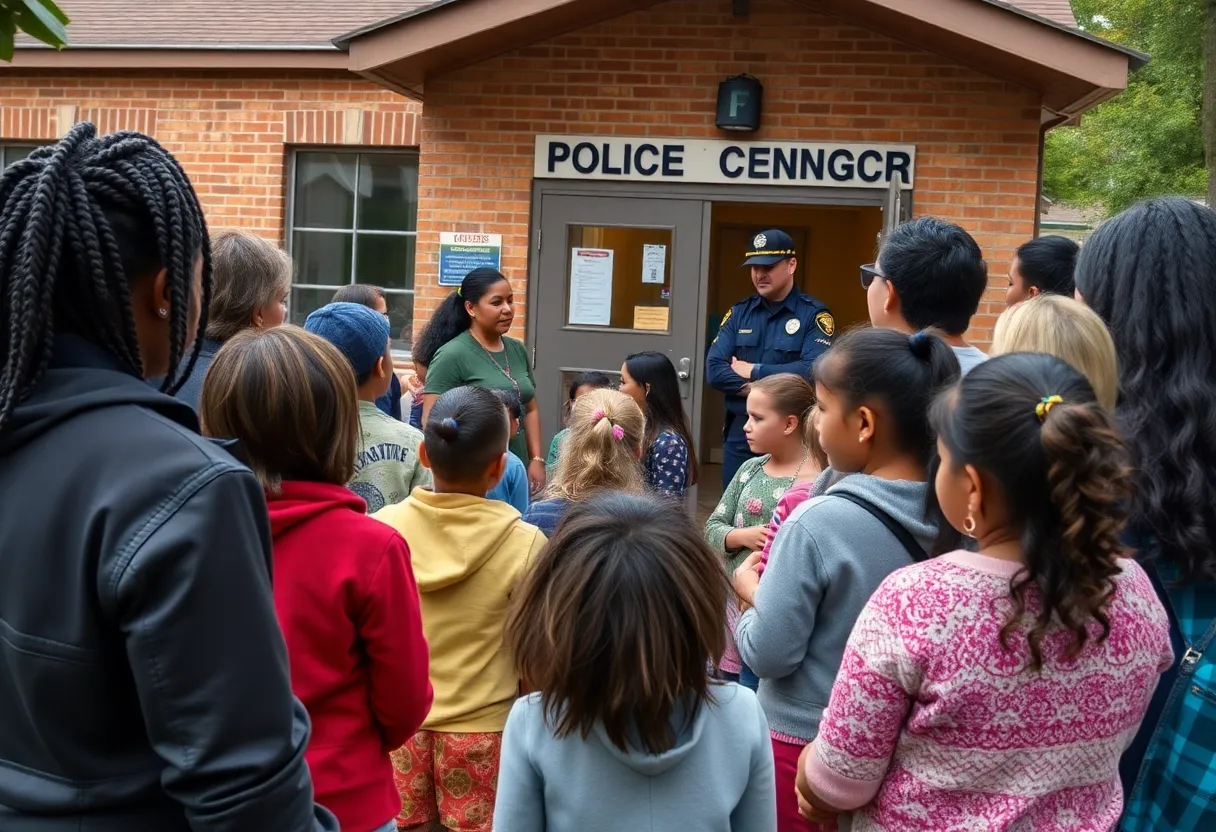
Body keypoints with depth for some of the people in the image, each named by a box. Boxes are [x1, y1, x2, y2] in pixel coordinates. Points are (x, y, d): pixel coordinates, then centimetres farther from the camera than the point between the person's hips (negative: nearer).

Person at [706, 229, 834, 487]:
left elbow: (813, 371, -20)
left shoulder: (814, 315, -5)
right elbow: (714, 370, -1)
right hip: (739, 433, 4)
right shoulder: (739, 312, 8)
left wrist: (754, 372, -11)